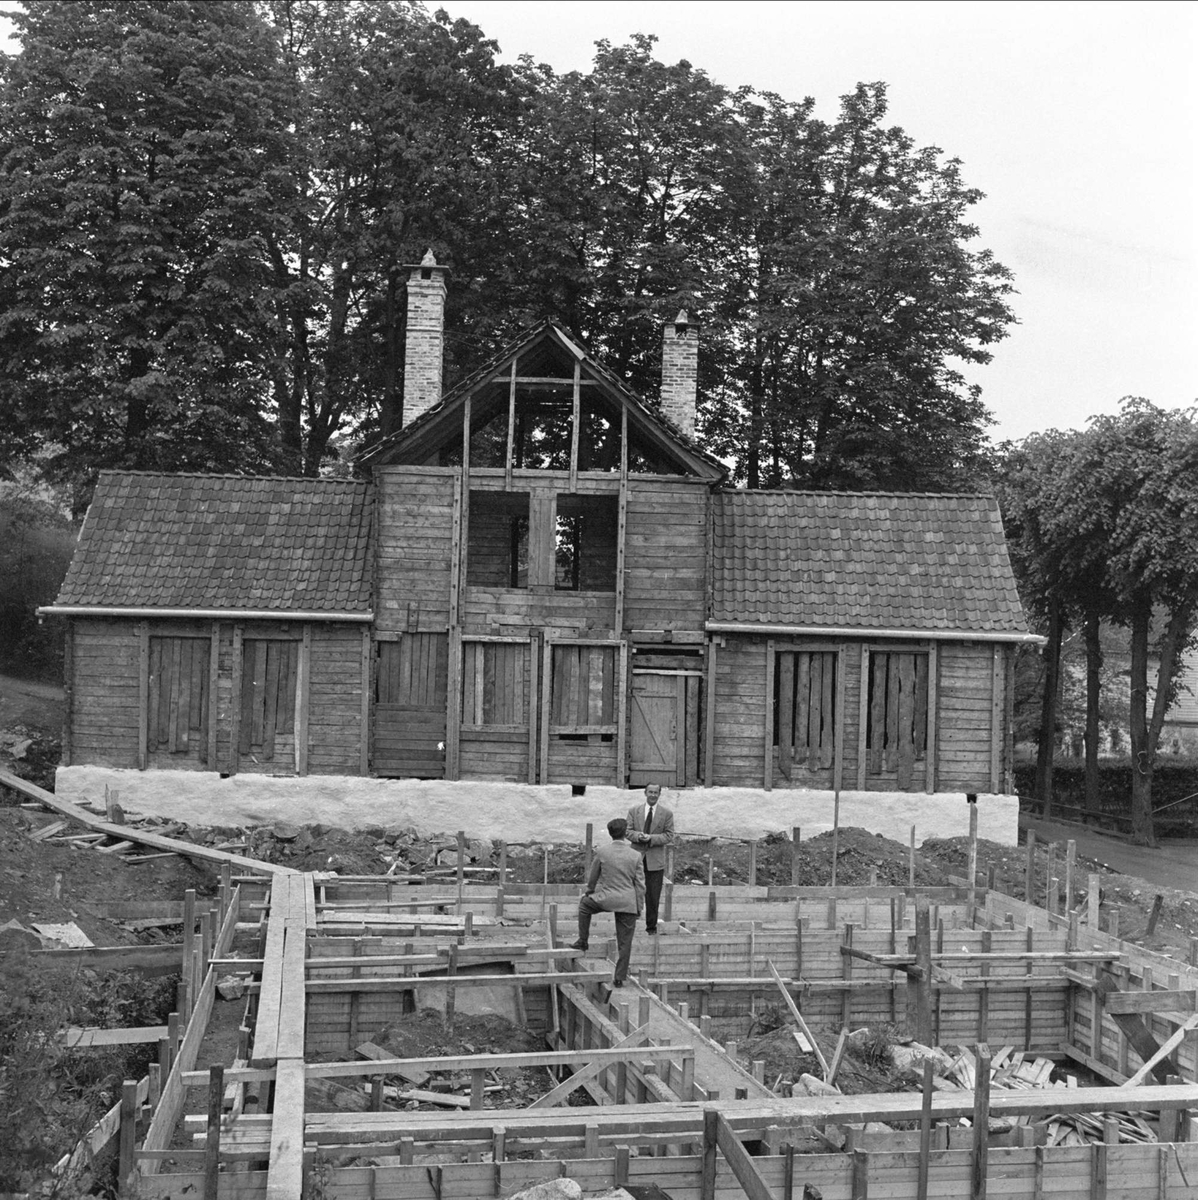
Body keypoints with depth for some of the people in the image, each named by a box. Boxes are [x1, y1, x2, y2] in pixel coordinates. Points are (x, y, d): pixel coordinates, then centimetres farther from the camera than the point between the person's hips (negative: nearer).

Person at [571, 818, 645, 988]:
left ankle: (583, 941, 31)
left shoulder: (601, 852, -6)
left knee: (585, 903, 30)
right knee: (624, 942, 10)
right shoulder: (636, 856, -4)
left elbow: (592, 877, 6)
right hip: (628, 903, 1)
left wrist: (589, 892, 27)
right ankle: (619, 978, 12)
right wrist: (639, 907, 9)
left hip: (606, 898, -1)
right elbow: (640, 884, -1)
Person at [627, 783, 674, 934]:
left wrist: (651, 838, -15)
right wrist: (638, 836, -17)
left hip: (655, 860, -1)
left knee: (653, 896, 3)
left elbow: (669, 836, -1)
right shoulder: (634, 811, 8)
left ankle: (651, 927, 15)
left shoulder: (667, 813, 2)